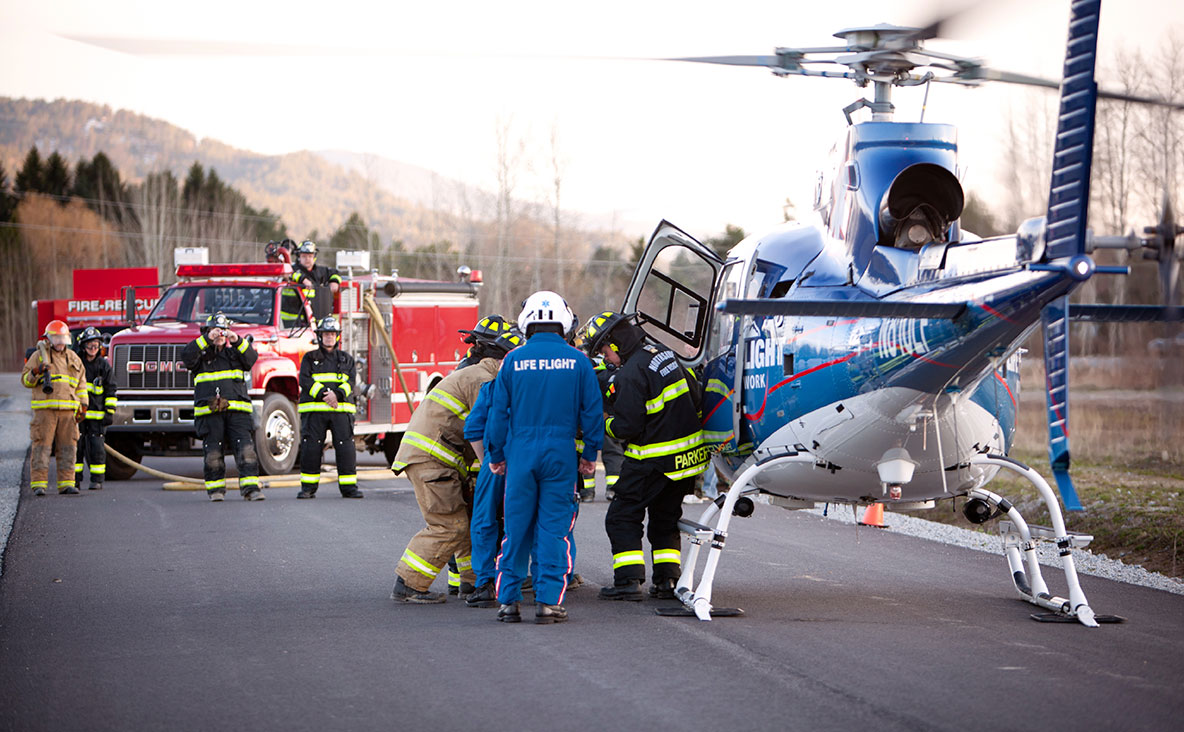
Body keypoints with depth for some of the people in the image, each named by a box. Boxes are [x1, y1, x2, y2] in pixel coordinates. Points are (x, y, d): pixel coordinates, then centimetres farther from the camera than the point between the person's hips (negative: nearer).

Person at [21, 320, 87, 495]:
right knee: (41, 446, -7)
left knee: (67, 448, 1)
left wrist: (83, 405, 15)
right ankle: (38, 484, -6)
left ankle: (66, 483, 5)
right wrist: (36, 372, -15)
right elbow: (25, 380, 5)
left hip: (68, 411, 4)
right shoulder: (38, 356, 5)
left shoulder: (73, 358, 17)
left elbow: (81, 383, 22)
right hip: (45, 409, -4)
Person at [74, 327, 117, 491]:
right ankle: (74, 479, 7)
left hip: (97, 414, -2)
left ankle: (97, 480, 1)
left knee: (95, 447, -4)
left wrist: (110, 412, -1)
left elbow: (110, 390, 6)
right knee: (76, 446, 1)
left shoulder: (104, 365, 5)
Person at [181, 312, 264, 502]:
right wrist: (207, 339, -17)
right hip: (210, 412, -1)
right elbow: (187, 356, -8)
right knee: (213, 453, -2)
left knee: (246, 449, -11)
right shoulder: (201, 355, 13)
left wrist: (237, 341, -16)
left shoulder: (234, 353, 19)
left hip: (237, 410, 1)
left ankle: (250, 488, -13)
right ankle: (215, 489, 8)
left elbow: (251, 357, 0)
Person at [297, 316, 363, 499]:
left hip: (341, 409, 1)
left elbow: (350, 382, 4)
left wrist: (337, 394, -16)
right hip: (314, 409, -1)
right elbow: (305, 380, -2)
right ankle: (308, 487, 3)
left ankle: (349, 487, -1)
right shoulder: (310, 358, 12)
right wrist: (322, 394, -17)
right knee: (310, 448, -3)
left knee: (346, 448, -5)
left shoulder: (346, 359, 17)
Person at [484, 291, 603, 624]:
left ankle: (508, 600, 9)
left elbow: (498, 412, 3)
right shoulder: (576, 361, -1)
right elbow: (592, 410, 2)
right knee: (554, 527, 3)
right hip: (561, 454, -1)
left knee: (516, 529, 7)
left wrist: (496, 455, 13)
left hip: (521, 453, 1)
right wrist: (590, 454, 12)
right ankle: (549, 601, 0)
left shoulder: (514, 360, -1)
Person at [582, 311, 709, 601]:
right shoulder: (663, 354, 8)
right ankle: (668, 580, 14)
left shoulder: (632, 373, -19)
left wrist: (605, 425, 0)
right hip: (689, 455, 8)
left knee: (622, 517, 2)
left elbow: (627, 427, -19)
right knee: (665, 518, 19)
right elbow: (695, 397, 16)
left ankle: (628, 580, -5)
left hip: (654, 462, -8)